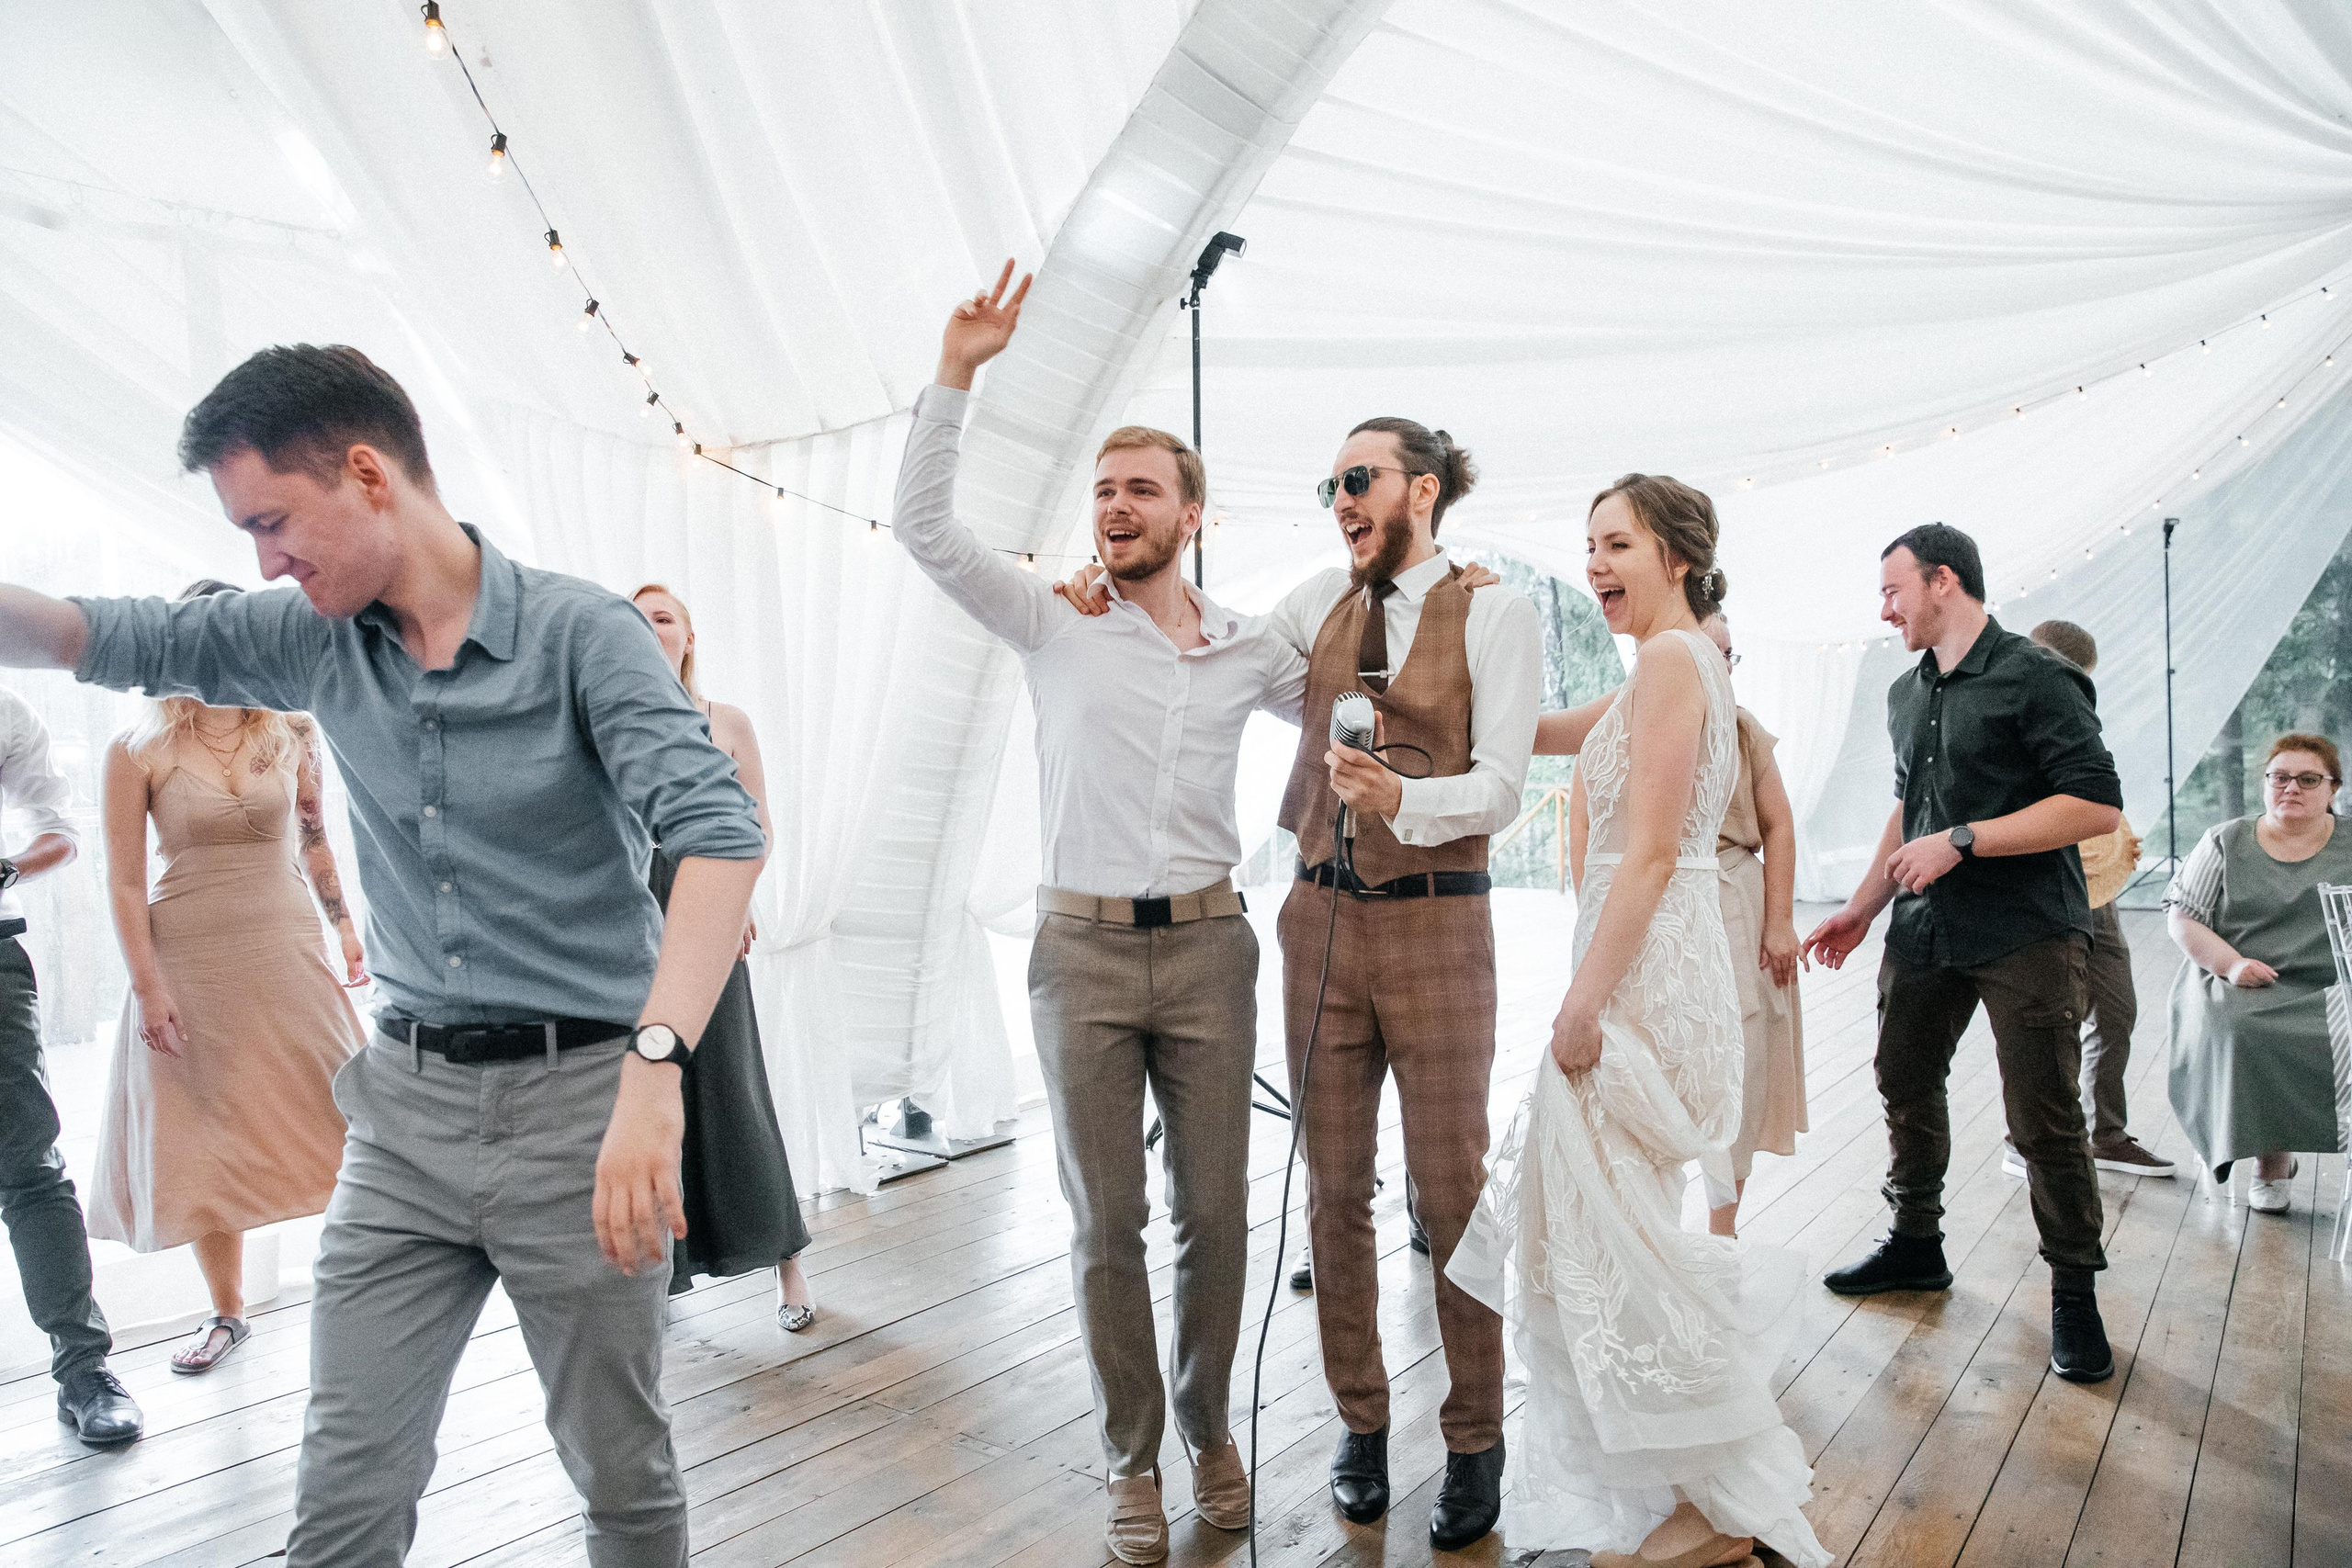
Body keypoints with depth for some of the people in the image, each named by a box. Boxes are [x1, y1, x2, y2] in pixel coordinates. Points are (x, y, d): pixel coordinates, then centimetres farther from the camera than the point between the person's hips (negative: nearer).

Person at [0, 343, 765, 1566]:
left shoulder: (579, 632, -13)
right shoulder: (319, 638, 5)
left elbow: (720, 830, -26)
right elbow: (125, 639, 13)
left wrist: (655, 1066, -38)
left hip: (577, 1097, -4)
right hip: (406, 1107, 5)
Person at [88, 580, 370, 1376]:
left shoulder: (291, 737, 2)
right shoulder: (138, 752, -5)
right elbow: (124, 883, -5)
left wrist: (345, 928, 7)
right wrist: (148, 988, -10)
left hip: (288, 946, 1)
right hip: (189, 959, -1)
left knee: (337, 1112, -1)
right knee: (204, 1139, 7)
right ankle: (227, 1312, 22)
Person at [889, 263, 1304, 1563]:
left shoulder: (1249, 649, 8)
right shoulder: (1054, 624, 2)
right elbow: (923, 528, -7)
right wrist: (956, 377, -13)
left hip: (1207, 945, 2)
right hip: (1083, 949, -1)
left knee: (1214, 1214, 9)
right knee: (1105, 1224, 6)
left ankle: (1208, 1430, 31)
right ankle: (1132, 1460, 23)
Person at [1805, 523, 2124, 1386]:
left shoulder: (2038, 678, -10)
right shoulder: (1907, 694, 14)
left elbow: (2098, 806, -16)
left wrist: (1962, 841, -18)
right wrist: (1862, 908, 17)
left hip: (2027, 934, -7)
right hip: (1927, 928, 7)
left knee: (2044, 1120, -3)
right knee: (1905, 1086, 13)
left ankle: (2074, 1292, 13)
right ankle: (1915, 1243, 31)